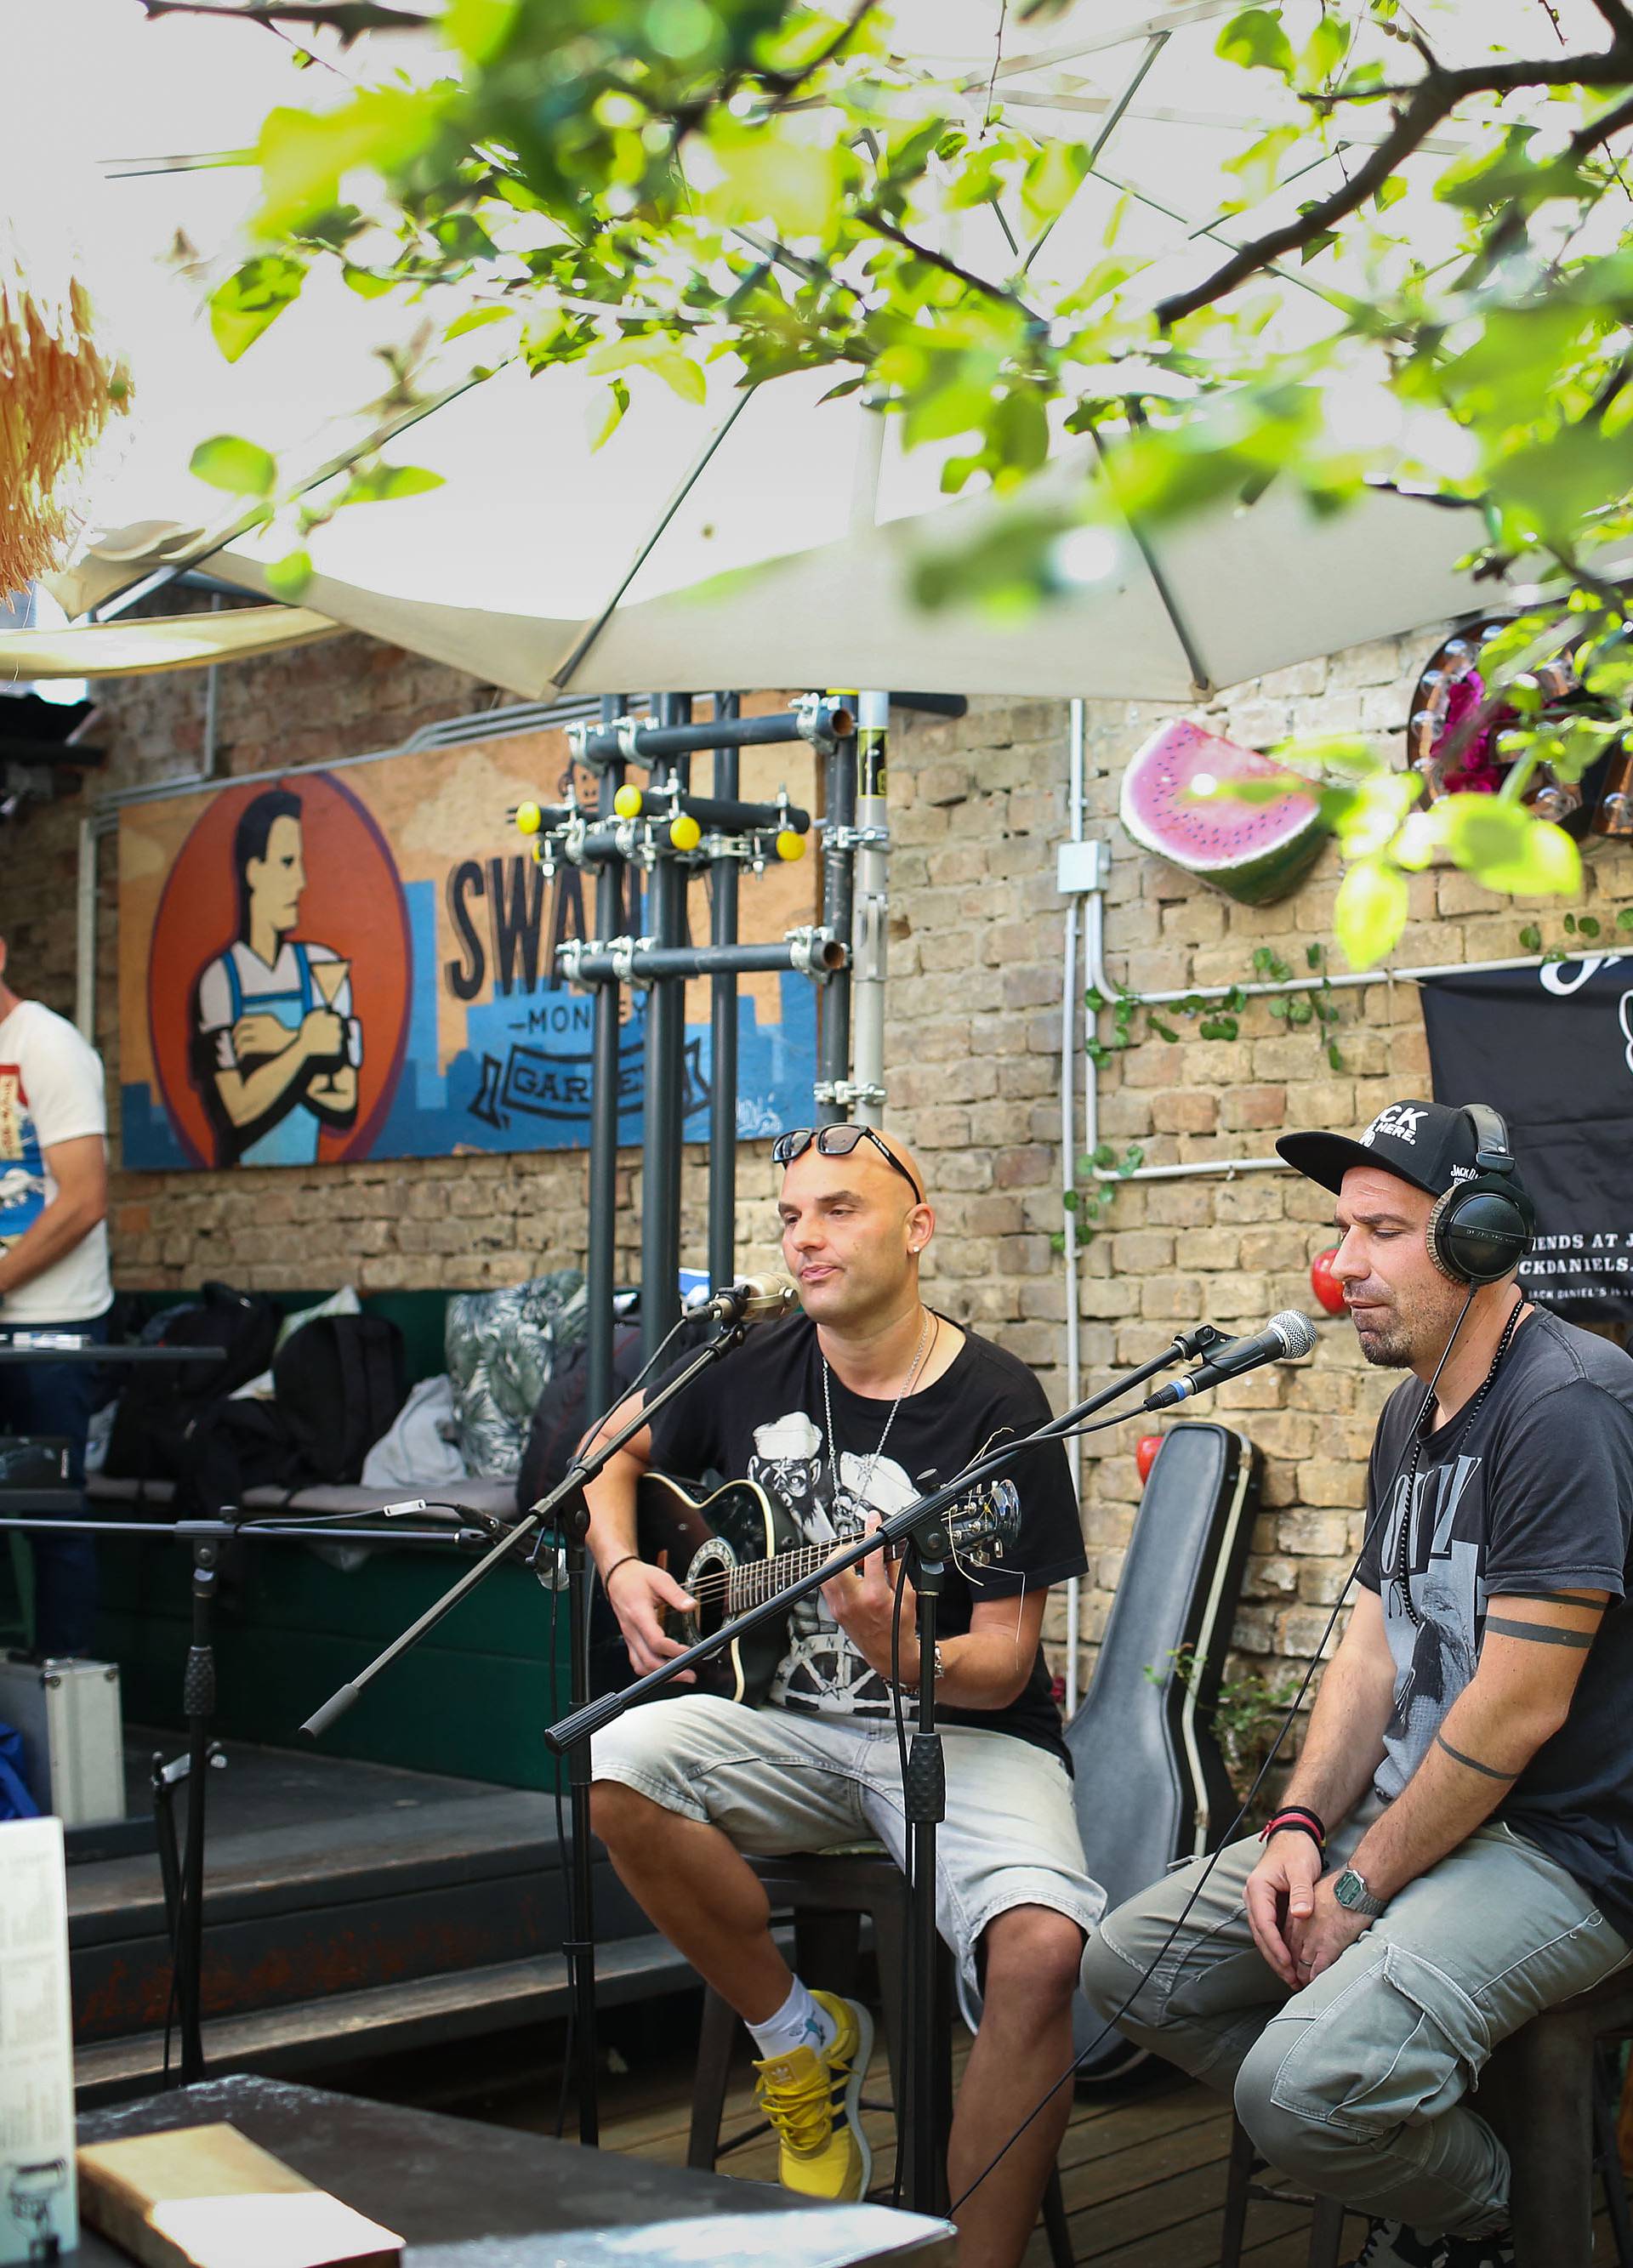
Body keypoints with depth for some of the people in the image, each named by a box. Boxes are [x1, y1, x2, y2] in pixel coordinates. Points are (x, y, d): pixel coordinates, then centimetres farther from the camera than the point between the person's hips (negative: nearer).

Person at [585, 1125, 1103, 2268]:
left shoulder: (995, 1404, -10)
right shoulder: (755, 1367, 4)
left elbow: (1005, 1664, -11)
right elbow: (615, 1456, 22)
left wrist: (903, 1655, -32)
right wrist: (622, 1569, 2)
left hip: (961, 1732, -4)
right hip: (786, 1723, 4)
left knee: (1043, 1949, -33)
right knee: (615, 1769, -27)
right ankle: (801, 2034, -3)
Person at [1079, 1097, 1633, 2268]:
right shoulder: (1411, 1413, 12)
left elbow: (1518, 1707, -22)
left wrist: (1361, 1888, -14)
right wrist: (1300, 1828, -3)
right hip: (1403, 1810, 9)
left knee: (1304, 2082, -28)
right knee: (1129, 1962, 4)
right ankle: (1408, 2156, 15)